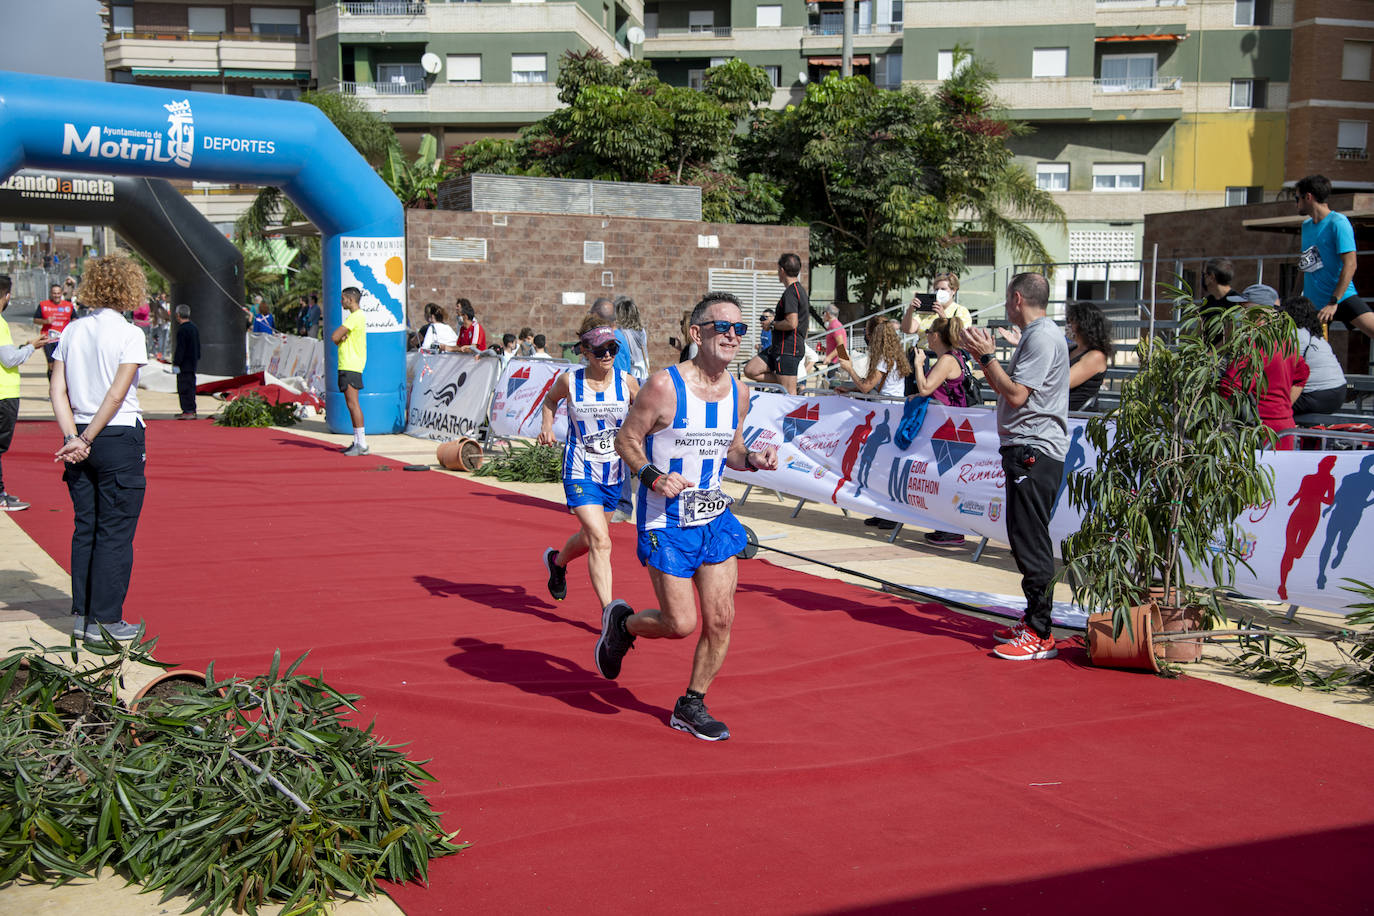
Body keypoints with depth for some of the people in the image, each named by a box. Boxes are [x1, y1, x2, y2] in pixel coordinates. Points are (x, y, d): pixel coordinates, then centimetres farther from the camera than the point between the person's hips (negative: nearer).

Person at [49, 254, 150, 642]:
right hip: (121, 438, -6)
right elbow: (117, 395, -15)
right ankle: (106, 620, 3)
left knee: (84, 529, 12)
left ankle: (82, 615, 16)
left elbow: (57, 390, 1)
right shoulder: (129, 334, -10)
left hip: (80, 440, 6)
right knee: (115, 533, 0)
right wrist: (87, 438, -10)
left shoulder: (72, 331, 6)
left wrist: (74, 437, -5)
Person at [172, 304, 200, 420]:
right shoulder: (194, 327, 13)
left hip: (184, 364, -9)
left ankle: (188, 411, -8)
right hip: (193, 363, 9)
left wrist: (176, 363, -17)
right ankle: (191, 410, 19)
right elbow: (198, 346, 20)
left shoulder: (182, 329, -16)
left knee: (184, 388, -7)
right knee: (190, 386, 14)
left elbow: (180, 348, -19)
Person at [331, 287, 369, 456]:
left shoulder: (356, 317, -13)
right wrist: (342, 338, -4)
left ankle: (362, 444, -15)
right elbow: (336, 338, 17)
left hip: (351, 366, -10)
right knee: (351, 404, 11)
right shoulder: (355, 316, 19)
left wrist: (339, 338, 4)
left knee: (353, 403, -12)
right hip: (347, 365, 10)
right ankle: (357, 442, 14)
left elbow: (334, 337, -17)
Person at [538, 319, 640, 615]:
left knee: (590, 538, 20)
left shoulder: (627, 382, -7)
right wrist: (546, 427, -2)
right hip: (580, 474, -4)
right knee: (600, 540, -18)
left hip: (614, 475, 4)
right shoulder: (569, 381, -9)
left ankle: (557, 561, 53)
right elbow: (551, 399, 14)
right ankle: (608, 610, -15)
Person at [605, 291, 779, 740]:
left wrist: (751, 460, -5)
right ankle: (622, 623, 28)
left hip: (715, 516, 6)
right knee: (681, 624, -5)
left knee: (721, 618, 1)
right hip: (666, 521, -5)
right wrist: (652, 475, -24)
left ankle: (691, 706, 21)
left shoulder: (739, 392, 2)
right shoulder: (664, 385, -16)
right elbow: (626, 439, -8)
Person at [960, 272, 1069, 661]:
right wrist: (984, 357, 14)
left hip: (1034, 452, -11)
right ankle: (1033, 622, 23)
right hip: (1026, 451, 11)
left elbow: (1016, 395, -21)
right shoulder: (1036, 335, 19)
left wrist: (988, 356, -13)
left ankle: (1040, 636, -8)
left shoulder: (1042, 337, -14)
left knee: (1031, 542, -10)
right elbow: (1008, 391, 21)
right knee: (1026, 540, 15)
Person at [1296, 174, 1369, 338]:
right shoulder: (1306, 225, 13)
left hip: (1342, 298, -7)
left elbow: (1350, 264, -18)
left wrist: (1333, 303, -22)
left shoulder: (1338, 223, -11)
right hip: (1312, 302, 7)